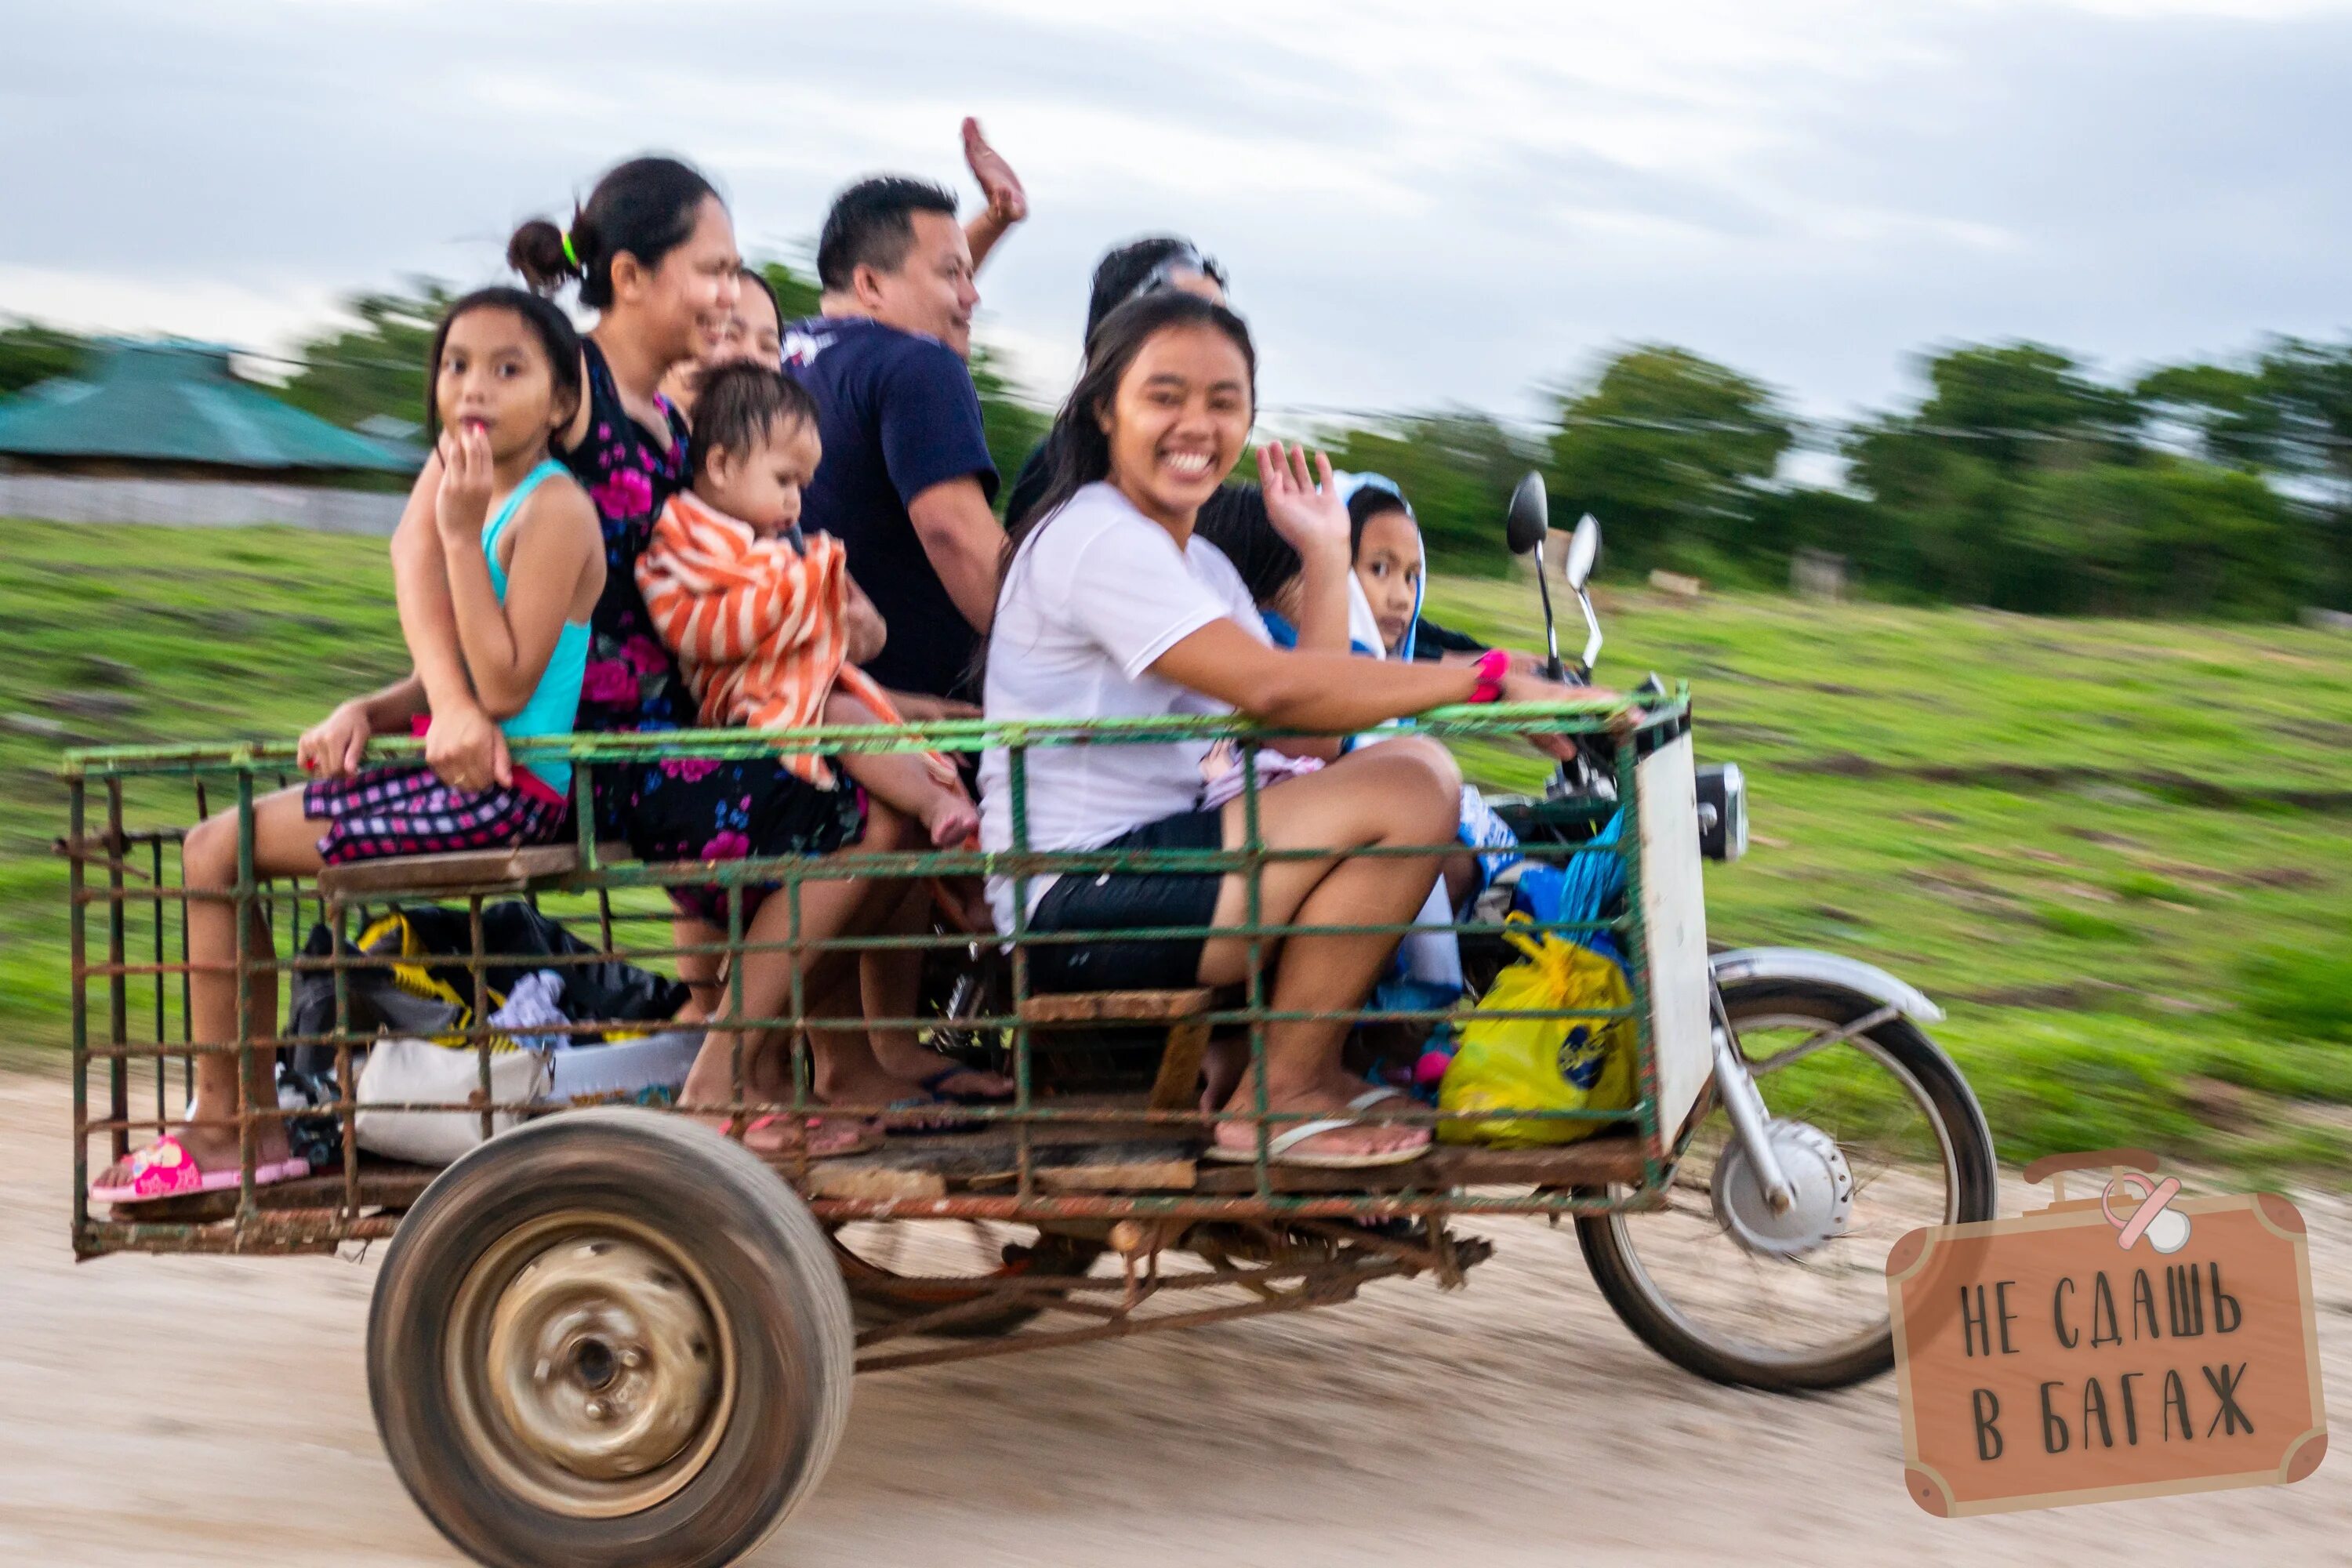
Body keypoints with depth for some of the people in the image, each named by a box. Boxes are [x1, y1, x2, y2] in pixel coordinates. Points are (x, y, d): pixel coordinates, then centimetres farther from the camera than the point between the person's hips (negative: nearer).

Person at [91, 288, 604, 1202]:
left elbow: (503, 688, -23)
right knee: (218, 843, 13)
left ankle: (220, 1127, 1)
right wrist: (366, 714, -2)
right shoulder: (481, 499, 16)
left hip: (507, 790, -10)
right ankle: (256, 1123, 10)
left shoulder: (553, 510, -13)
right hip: (459, 777, 10)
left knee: (215, 851, -9)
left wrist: (460, 537, -21)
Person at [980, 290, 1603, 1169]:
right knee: (1407, 791, -18)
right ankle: (1275, 1102, -10)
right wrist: (1492, 680, -24)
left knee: (1420, 772, 7)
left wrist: (1326, 556, 7)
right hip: (1076, 905, -10)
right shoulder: (1093, 538, -13)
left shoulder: (1202, 565, 19)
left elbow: (1313, 737, 6)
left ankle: (1312, 1068, 9)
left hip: (1155, 874, 10)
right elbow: (1272, 690, -25)